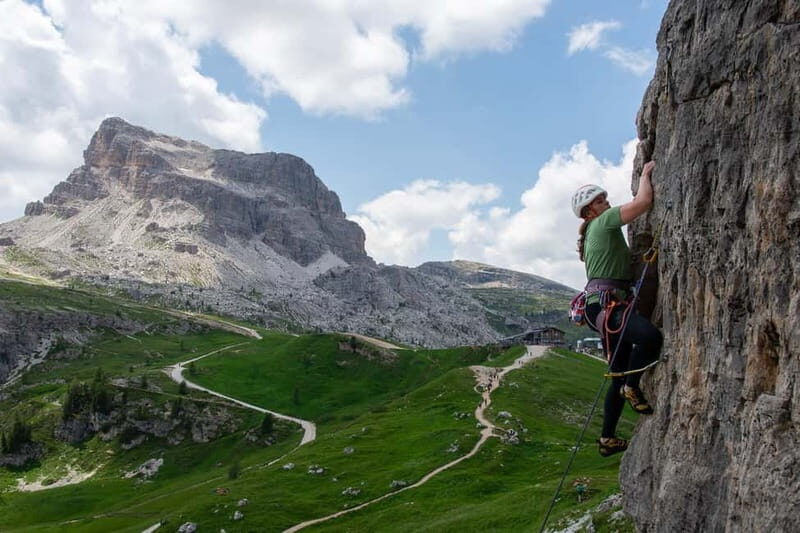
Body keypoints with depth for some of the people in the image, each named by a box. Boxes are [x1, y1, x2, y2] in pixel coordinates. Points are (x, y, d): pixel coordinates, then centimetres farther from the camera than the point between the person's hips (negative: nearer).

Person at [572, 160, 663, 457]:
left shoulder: (596, 232, 25)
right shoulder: (604, 222, -3)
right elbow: (643, 202, -13)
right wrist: (646, 173, 3)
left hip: (608, 306, 11)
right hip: (605, 304, -11)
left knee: (621, 376, 12)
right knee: (650, 336, -37)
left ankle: (607, 439, 19)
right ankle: (632, 387, -15)